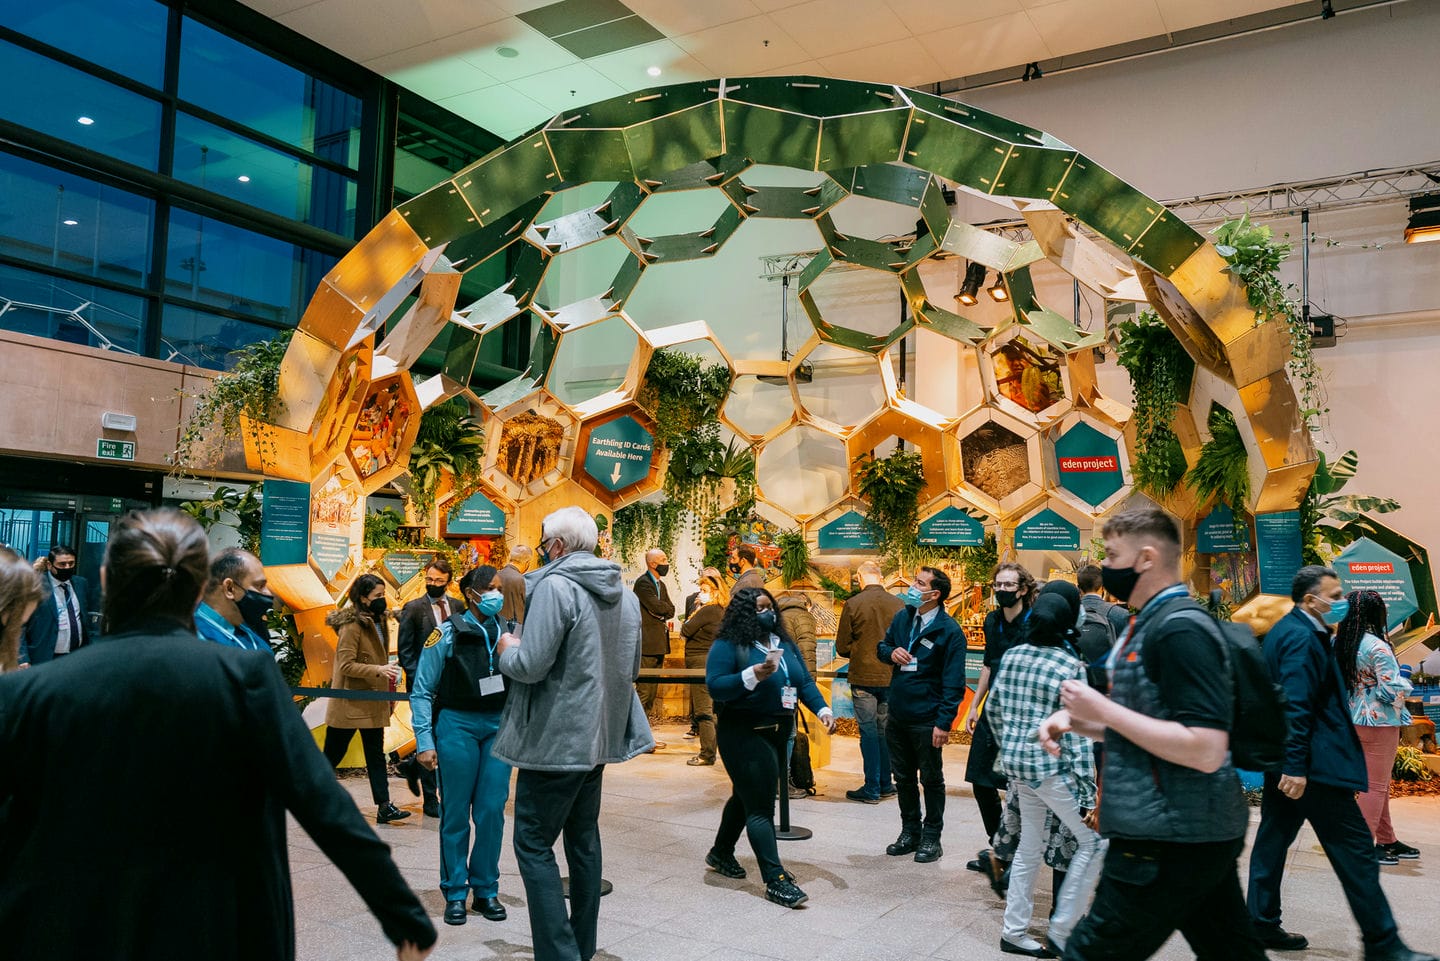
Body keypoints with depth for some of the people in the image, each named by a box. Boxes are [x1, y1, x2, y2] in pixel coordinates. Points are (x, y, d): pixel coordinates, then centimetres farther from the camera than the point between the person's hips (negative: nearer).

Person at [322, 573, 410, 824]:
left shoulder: (378, 623, 12)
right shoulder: (352, 626, -15)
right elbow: (346, 665, -22)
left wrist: (390, 690, 15)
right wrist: (378, 671, -30)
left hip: (373, 702, 8)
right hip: (350, 703, -8)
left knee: (376, 754, 6)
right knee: (333, 754, 4)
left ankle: (384, 807, 5)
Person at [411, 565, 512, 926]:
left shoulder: (507, 632, 2)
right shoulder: (447, 633, -6)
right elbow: (422, 691, -3)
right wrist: (424, 742, -7)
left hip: (499, 727, 3)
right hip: (457, 725, -2)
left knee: (492, 811, 3)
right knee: (456, 812, 4)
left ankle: (487, 889, 19)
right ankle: (455, 893, 18)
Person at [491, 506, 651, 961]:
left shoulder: (555, 585, -17)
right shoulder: (625, 594, 8)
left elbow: (531, 665, -21)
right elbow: (632, 668, 16)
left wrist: (509, 649, -1)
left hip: (555, 739, -8)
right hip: (599, 736, 8)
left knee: (534, 844, 1)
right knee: (583, 839, 18)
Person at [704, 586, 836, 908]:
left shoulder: (785, 645, 10)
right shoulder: (728, 646, -11)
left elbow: (805, 682, 9)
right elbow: (714, 687, -18)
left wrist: (823, 709, -8)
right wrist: (754, 675, -28)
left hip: (778, 734, 8)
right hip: (744, 735, -7)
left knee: (747, 796, 20)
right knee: (760, 806, -8)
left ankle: (721, 852, 39)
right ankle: (775, 880, -5)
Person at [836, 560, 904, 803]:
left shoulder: (853, 605, -11)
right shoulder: (898, 605, -4)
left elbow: (842, 647, -6)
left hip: (863, 678, -3)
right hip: (891, 679, 3)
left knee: (868, 731, 4)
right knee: (885, 731, 15)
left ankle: (872, 789, 6)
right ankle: (886, 784, 21)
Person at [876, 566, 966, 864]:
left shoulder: (949, 630, -14)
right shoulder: (903, 618, 4)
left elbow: (953, 682, -14)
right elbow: (882, 645, 18)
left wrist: (944, 722, -19)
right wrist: (891, 652, -6)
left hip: (926, 720, -6)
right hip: (897, 715, 6)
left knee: (931, 780, 10)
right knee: (903, 778, 17)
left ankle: (931, 838, 23)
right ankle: (909, 832, 32)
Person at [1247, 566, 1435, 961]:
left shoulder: (1285, 630, 14)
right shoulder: (1303, 639, -17)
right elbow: (1296, 706, -23)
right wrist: (1296, 766, -25)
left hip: (1284, 763, 11)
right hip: (1314, 764, -10)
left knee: (1274, 839, 12)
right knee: (1355, 849, -1)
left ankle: (1262, 925, 19)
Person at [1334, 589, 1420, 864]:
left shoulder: (1339, 644, 4)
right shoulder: (1377, 647, -20)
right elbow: (1391, 691, -21)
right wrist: (1406, 684, -2)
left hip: (1354, 720, 8)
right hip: (1378, 723, -8)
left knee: (1381, 783, 19)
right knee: (1376, 785, 0)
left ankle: (1386, 840, 29)